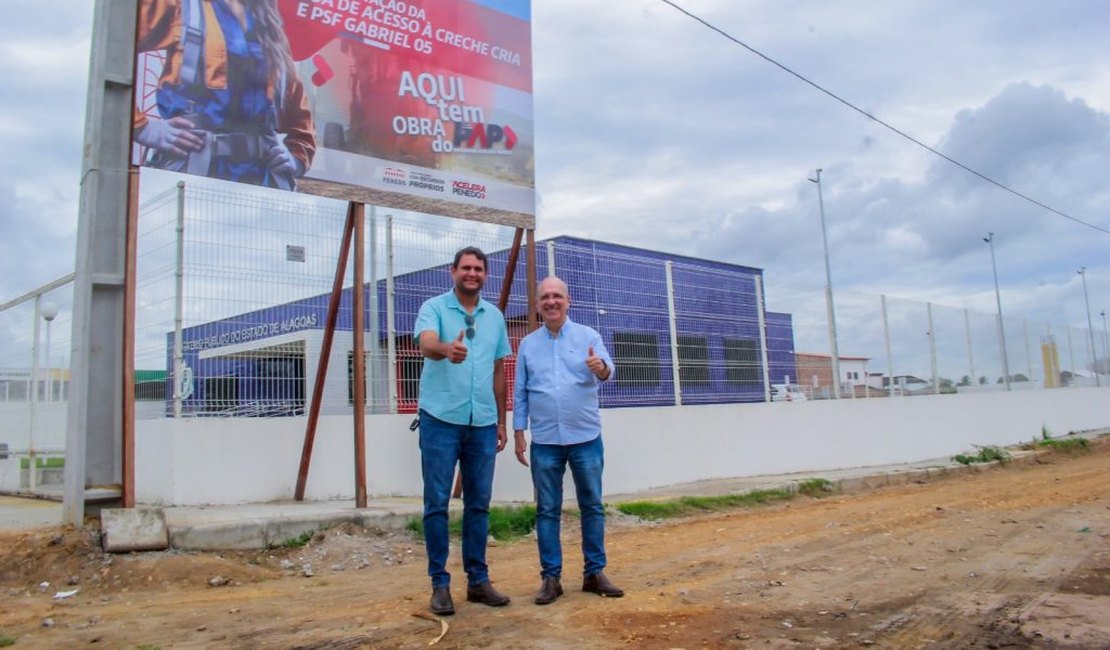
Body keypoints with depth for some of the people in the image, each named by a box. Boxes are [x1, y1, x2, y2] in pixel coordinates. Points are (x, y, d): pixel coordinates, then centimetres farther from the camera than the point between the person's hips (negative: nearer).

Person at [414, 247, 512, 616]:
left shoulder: (495, 316, 12)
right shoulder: (434, 308, -2)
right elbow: (426, 345, -23)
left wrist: (501, 421, 15)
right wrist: (447, 349, -47)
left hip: (483, 424, 4)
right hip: (441, 420, -4)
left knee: (479, 504, 11)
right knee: (437, 503, 1)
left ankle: (478, 580, 22)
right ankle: (440, 584, 12)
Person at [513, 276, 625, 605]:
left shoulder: (588, 336, 1)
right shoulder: (528, 344, 7)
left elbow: (607, 371, -15)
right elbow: (520, 392, 9)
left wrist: (600, 367, -38)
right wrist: (518, 432, 4)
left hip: (586, 437, -1)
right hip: (544, 441, 1)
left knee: (592, 507, 7)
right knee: (547, 511, 5)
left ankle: (594, 572, 18)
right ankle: (551, 577, 13)